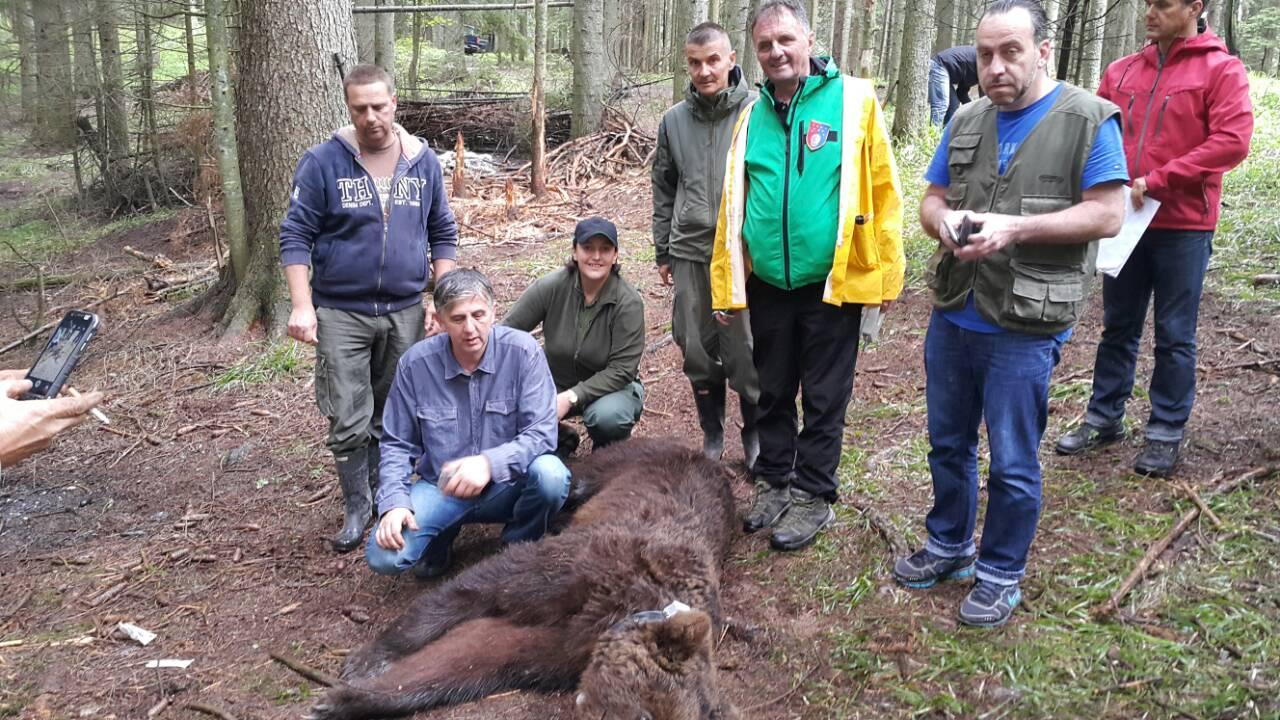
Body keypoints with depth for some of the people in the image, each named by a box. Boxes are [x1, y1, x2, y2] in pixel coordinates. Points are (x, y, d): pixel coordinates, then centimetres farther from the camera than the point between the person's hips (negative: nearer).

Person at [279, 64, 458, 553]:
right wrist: (302, 306, -13)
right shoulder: (322, 162, -6)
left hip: (406, 312, 2)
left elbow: (443, 234, 10)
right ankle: (357, 508, 17)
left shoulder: (424, 162, 4)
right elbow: (296, 236, -5)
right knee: (348, 423, 0)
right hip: (341, 314, -2)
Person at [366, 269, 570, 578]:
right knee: (383, 556, -21)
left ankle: (517, 549, 0)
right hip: (440, 488, 1)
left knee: (550, 474, -34)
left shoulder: (522, 351, -15)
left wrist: (490, 463, -34)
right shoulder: (414, 364, -9)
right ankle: (443, 533, 15)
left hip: (508, 485, -1)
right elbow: (397, 444, 1)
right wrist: (394, 502, -15)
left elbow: (541, 433, -18)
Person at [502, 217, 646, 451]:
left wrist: (570, 398, -30)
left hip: (611, 386, -2)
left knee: (606, 416, -37)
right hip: (555, 382, 2)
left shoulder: (628, 302, -20)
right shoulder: (551, 286, -16)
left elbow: (621, 370, -21)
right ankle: (560, 442, 10)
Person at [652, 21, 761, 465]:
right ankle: (712, 432, 26)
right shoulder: (674, 120, 7)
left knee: (746, 350, 1)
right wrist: (662, 251, 14)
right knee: (697, 350, 10)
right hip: (689, 253, 4)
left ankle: (755, 432, 21)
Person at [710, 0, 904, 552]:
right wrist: (724, 281, 6)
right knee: (773, 393, 16)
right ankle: (773, 483, 32)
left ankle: (813, 496, 23)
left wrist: (886, 273, -10)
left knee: (824, 400, 9)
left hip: (832, 283, -4)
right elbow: (733, 205, 8)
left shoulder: (853, 100, -7)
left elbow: (883, 191, -8)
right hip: (767, 284, 4)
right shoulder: (753, 115, 6)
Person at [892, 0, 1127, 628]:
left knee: (1012, 464, 6)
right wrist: (944, 221, -11)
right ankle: (950, 547, 38)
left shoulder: (1088, 121, -7)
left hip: (1025, 327, -5)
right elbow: (930, 200, 13)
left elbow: (1107, 215, -12)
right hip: (953, 317, 6)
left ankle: (1001, 574, 25)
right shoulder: (966, 122, 9)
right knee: (948, 443, 18)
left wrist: (1014, 227, -22)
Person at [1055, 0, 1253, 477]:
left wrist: (1156, 181, -17)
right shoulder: (1122, 71, 9)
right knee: (1117, 327, 13)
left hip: (1183, 226, -4)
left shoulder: (1222, 69, -4)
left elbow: (1232, 141, -14)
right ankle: (1104, 419, 24)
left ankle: (1166, 433, 15)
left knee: (1174, 336, 5)